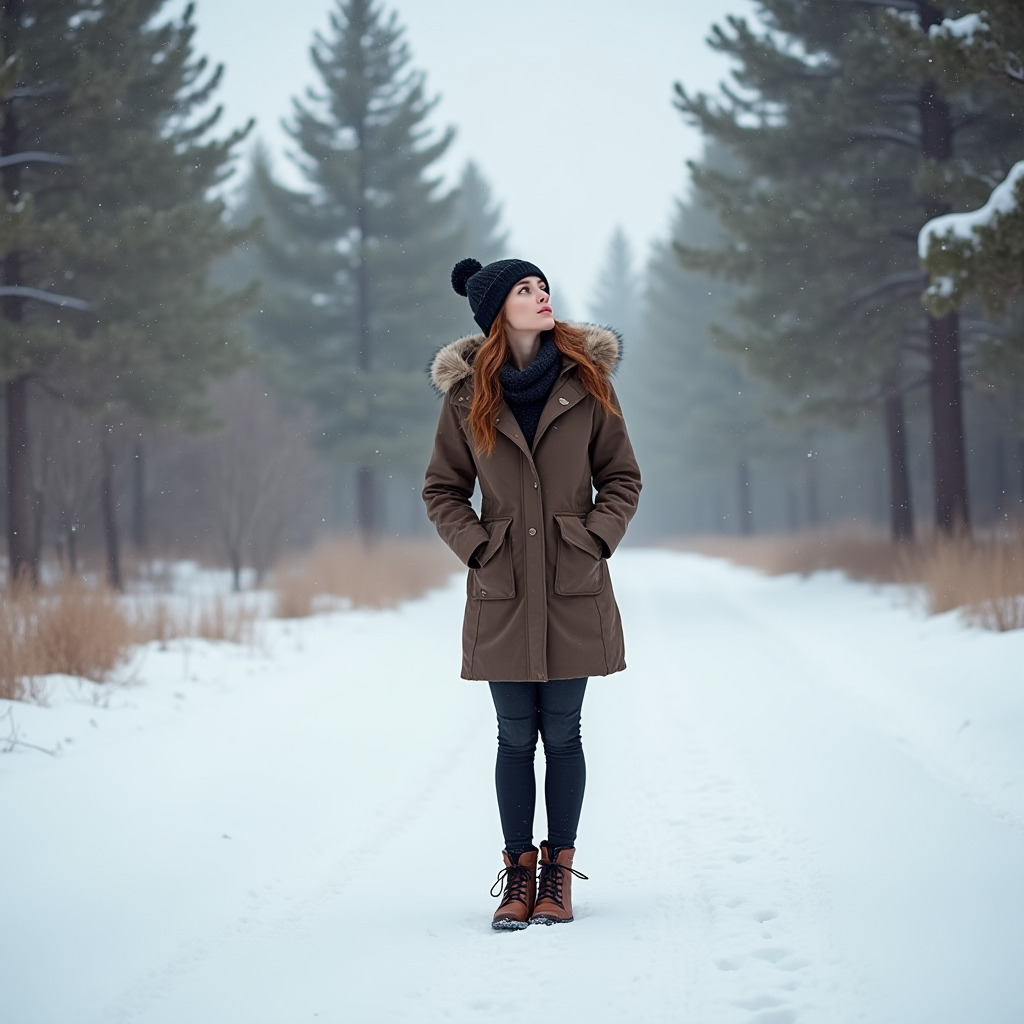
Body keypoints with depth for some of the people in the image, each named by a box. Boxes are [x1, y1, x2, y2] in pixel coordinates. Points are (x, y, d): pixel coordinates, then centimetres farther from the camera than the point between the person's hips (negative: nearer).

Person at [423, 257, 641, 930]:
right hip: (503, 592, 0)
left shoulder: (587, 382, 1)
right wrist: (478, 547, -5)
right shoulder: (467, 394, 0)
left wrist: (594, 541, -5)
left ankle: (559, 872, 15)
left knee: (562, 734, 5)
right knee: (517, 736, 5)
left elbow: (622, 478, 7)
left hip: (574, 588, 0)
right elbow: (442, 491, 8)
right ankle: (519, 870, 15)